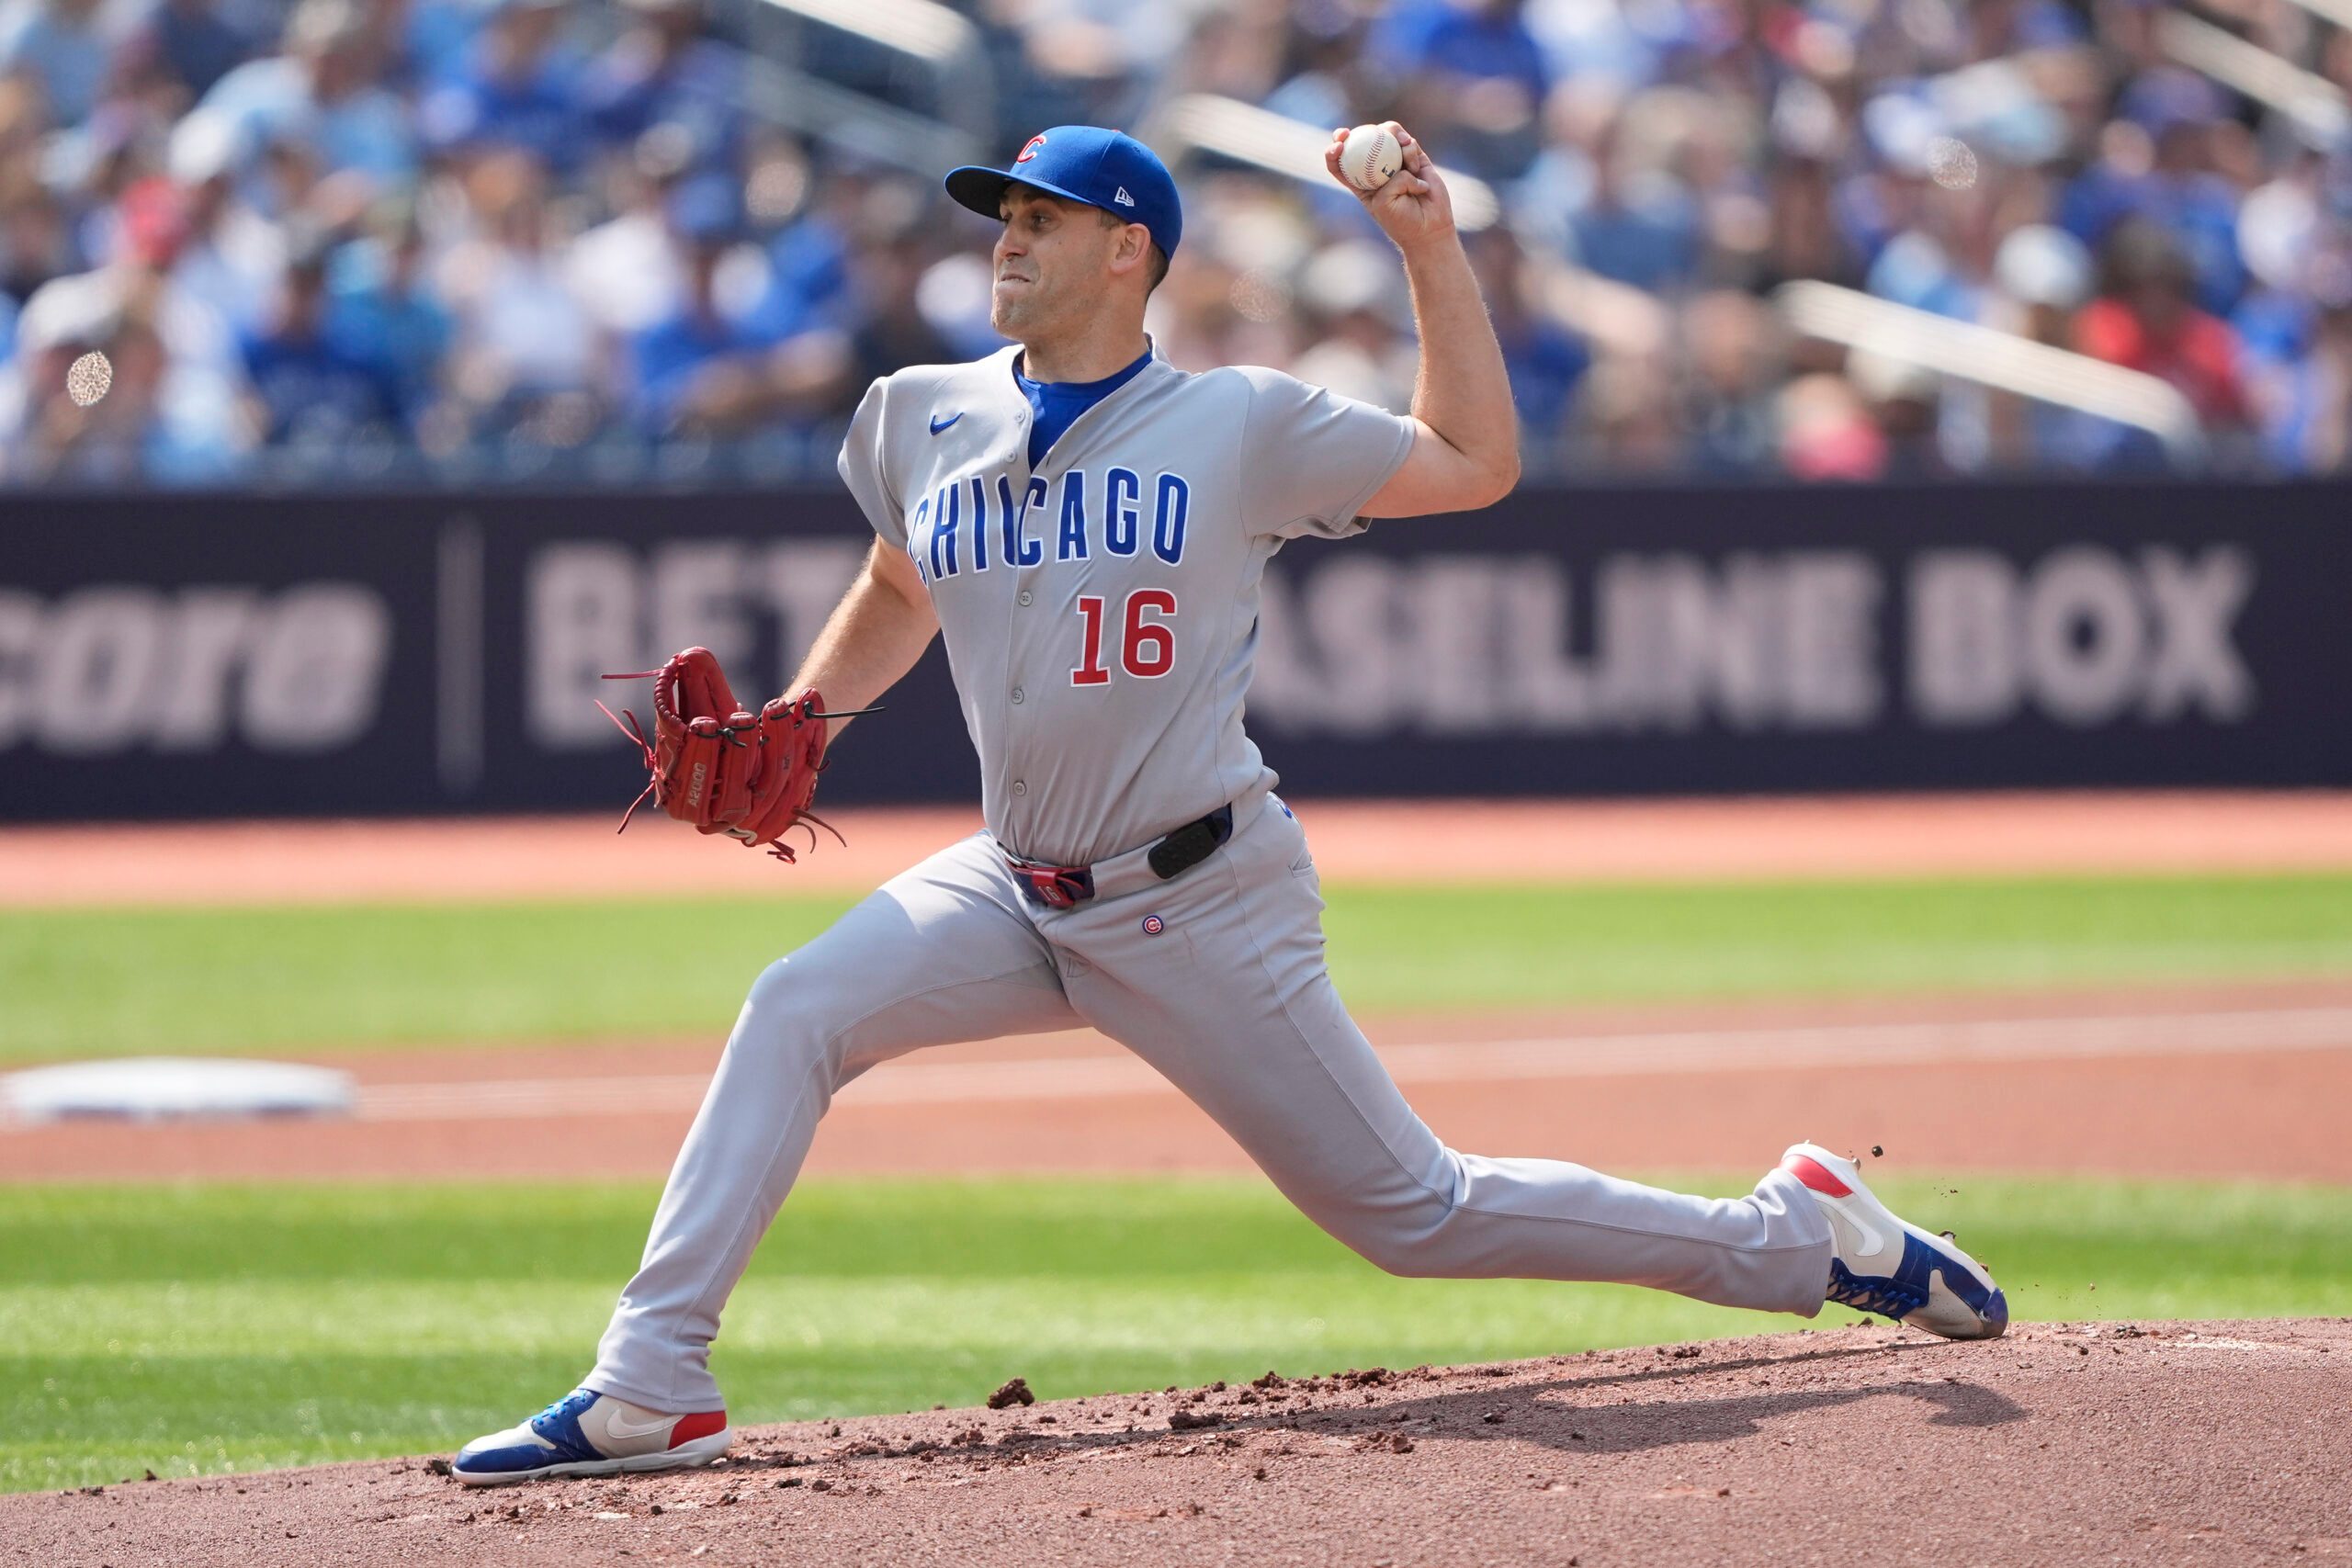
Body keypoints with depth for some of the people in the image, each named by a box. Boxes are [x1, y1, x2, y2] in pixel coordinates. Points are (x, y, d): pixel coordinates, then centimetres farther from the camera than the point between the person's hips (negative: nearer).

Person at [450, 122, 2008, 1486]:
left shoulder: (1244, 426, -7)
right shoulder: (926, 419, 5)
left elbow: (1476, 464, 2)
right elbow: (898, 598, 23)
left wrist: (1436, 247, -5)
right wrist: (796, 722, 7)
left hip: (1204, 910, -4)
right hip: (1018, 895, 5)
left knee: (1413, 1211, -4)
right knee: (796, 1015, -17)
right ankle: (650, 1390, -17)